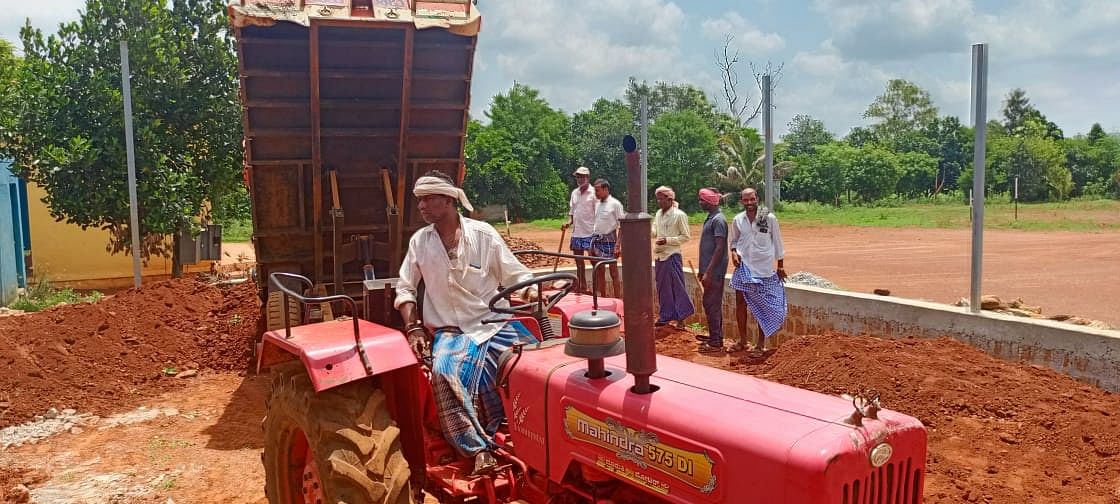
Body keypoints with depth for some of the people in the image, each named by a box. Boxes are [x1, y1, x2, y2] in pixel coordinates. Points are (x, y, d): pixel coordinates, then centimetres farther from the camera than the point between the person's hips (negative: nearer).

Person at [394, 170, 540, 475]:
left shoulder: (483, 234, -1)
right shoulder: (420, 241, 6)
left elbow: (516, 275, 3)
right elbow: (405, 289, 11)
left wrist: (530, 291, -18)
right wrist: (413, 327, -3)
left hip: (494, 323, 0)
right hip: (451, 331, 1)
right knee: (443, 372, -31)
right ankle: (479, 448, -23)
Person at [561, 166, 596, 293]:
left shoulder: (594, 193, -6)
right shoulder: (574, 193, 13)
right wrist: (569, 222, 2)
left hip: (590, 232, -7)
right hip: (576, 232, 7)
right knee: (578, 258, 12)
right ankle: (581, 285, 22)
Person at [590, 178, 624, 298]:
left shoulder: (615, 204, -10)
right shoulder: (597, 204, 11)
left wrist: (618, 245, -18)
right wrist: (592, 244, 14)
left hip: (609, 240, -7)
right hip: (597, 240, 7)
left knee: (613, 272, -2)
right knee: (599, 272, 12)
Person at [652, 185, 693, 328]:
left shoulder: (679, 215, -11)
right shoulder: (658, 214, 10)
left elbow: (686, 236, -9)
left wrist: (667, 240, -18)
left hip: (672, 256, -7)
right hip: (659, 256, 7)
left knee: (677, 287, -1)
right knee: (662, 287, 12)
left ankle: (681, 317, 8)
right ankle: (665, 316, 22)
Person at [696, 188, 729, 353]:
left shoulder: (718, 220, -16)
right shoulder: (710, 218, 14)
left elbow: (720, 248, -21)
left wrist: (708, 272, -23)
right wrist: (703, 270, 20)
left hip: (714, 271, -10)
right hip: (709, 270, 10)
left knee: (711, 304, -6)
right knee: (713, 304, 14)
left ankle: (715, 343, 0)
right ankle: (716, 338, 23)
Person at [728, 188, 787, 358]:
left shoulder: (769, 218, -8)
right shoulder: (737, 220, 0)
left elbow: (777, 242, 0)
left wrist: (780, 265, 3)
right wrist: (734, 252, -7)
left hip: (764, 268, -3)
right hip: (743, 267, 3)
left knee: (763, 306, 4)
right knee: (740, 302, 6)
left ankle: (760, 344, 14)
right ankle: (742, 340, 21)